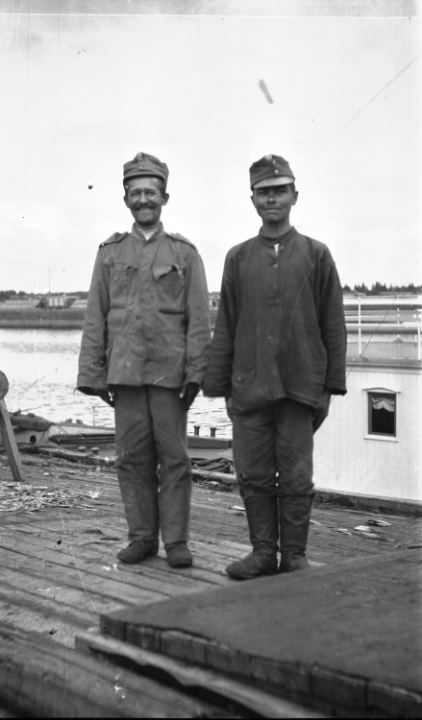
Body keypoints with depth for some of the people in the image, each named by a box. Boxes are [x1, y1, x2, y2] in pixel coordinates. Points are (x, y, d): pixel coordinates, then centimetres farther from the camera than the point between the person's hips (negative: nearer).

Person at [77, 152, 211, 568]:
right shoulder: (110, 252, 11)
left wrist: (196, 373, -8)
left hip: (169, 372, -1)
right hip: (124, 372, 2)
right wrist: (92, 374, 1)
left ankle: (176, 540, 9)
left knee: (173, 456, 1)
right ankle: (142, 537, 16)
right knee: (132, 456, 5)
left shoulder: (185, 253, 6)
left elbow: (198, 319, 1)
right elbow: (95, 318, 8)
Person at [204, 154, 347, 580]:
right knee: (253, 475, 5)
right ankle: (263, 553, 18)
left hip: (300, 385, -2)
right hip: (250, 386, 2)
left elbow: (333, 325, 4)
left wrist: (331, 385, -1)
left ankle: (294, 556, 15)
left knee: (296, 476, 3)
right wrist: (219, 385, 5)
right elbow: (224, 327, 9)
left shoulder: (316, 255, 5)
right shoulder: (238, 258, 9)